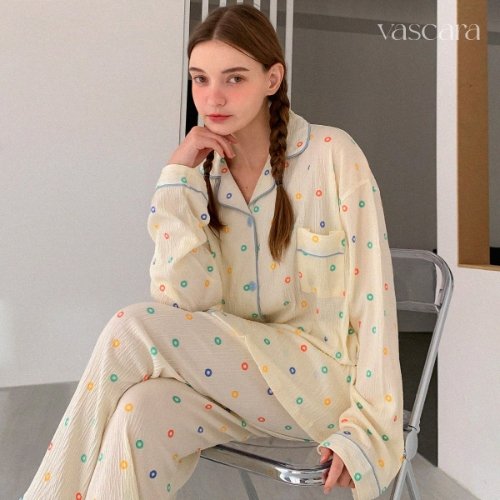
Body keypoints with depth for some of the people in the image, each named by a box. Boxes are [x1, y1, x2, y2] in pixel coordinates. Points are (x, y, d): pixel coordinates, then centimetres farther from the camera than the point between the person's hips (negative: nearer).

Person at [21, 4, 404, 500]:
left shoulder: (332, 155, -9)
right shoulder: (204, 172, 1)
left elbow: (371, 295, -10)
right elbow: (188, 303, -9)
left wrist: (368, 428, -13)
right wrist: (178, 178, -13)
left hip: (322, 375, -3)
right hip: (238, 373, 3)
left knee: (132, 330, -22)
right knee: (140, 415, -29)